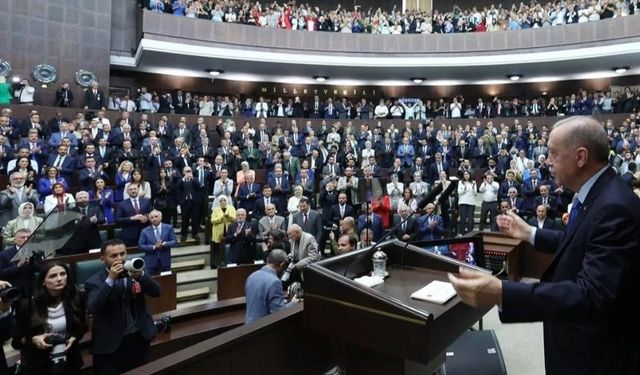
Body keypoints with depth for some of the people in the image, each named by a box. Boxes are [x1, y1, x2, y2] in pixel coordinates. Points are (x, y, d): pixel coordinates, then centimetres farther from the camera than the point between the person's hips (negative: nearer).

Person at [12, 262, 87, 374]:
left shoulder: (75, 298, -9)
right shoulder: (28, 305, -13)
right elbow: (16, 340, -3)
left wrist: (74, 338, -12)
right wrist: (33, 340, -21)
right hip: (39, 366, -2)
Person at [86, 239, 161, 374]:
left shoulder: (136, 273, -1)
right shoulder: (95, 281, -9)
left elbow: (156, 292, -10)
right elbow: (92, 309, -24)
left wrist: (141, 275, -27)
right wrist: (110, 279, -29)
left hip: (140, 338, 4)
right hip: (111, 344, -3)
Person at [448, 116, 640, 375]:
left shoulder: (614, 207, -30)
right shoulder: (595, 194, 1)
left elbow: (592, 294, -38)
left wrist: (501, 293, -48)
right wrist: (530, 233, 15)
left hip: (596, 352, -9)